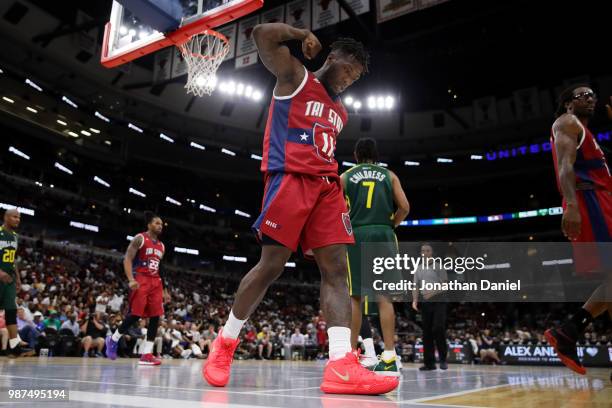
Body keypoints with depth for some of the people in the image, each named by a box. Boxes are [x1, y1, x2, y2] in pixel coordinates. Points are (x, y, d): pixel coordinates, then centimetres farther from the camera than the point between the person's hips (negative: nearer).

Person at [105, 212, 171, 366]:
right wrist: (131, 279, -24)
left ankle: (147, 354, 0)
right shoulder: (140, 239, -3)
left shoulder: (161, 246, 17)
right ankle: (113, 339, 17)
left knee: (156, 317, -2)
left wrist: (164, 290, 18)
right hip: (141, 280, -7)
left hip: (156, 282, 7)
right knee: (135, 314, -9)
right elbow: (127, 259, -10)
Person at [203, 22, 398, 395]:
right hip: (290, 179, -7)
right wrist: (304, 35, 5)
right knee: (271, 265, -8)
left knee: (337, 268, -9)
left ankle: (341, 366, -16)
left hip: (327, 185, 7)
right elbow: (262, 35, -6)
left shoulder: (340, 112, 26)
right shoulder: (295, 77, 6)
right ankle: (225, 343, 13)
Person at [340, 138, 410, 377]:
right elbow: (404, 207, 4)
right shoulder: (389, 175, 14)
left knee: (355, 296, 4)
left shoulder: (346, 176, 12)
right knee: (384, 296, -2)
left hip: (357, 235, 0)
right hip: (383, 235, 1)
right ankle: (389, 358, -6)